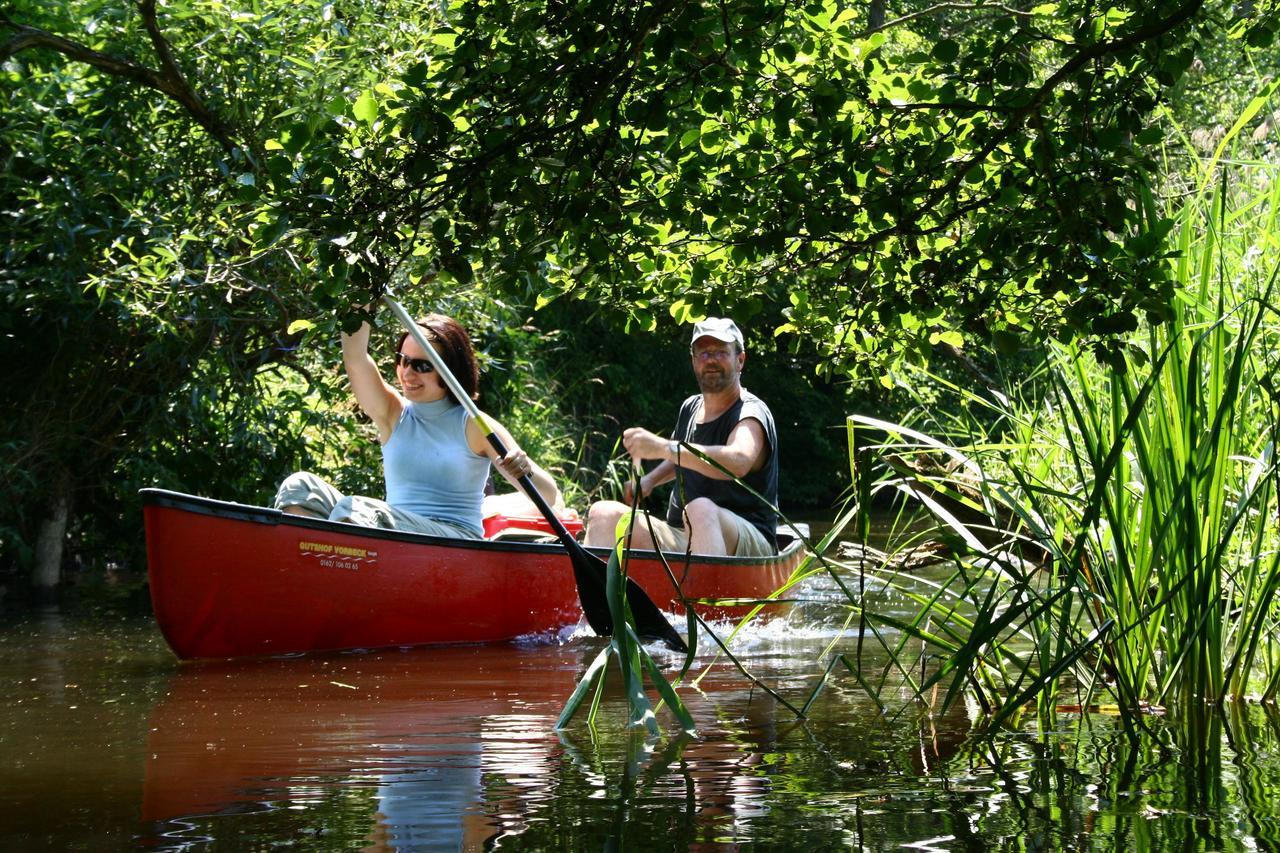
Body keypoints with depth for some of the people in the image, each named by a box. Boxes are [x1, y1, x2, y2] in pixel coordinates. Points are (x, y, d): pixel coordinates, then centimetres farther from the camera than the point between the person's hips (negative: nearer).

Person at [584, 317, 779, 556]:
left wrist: (663, 447, -40)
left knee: (701, 509, -40)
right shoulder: (690, 408, 14)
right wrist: (650, 480, 17)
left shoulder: (751, 413, -10)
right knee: (604, 513, -9)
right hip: (681, 539, 7)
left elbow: (738, 462, -34)